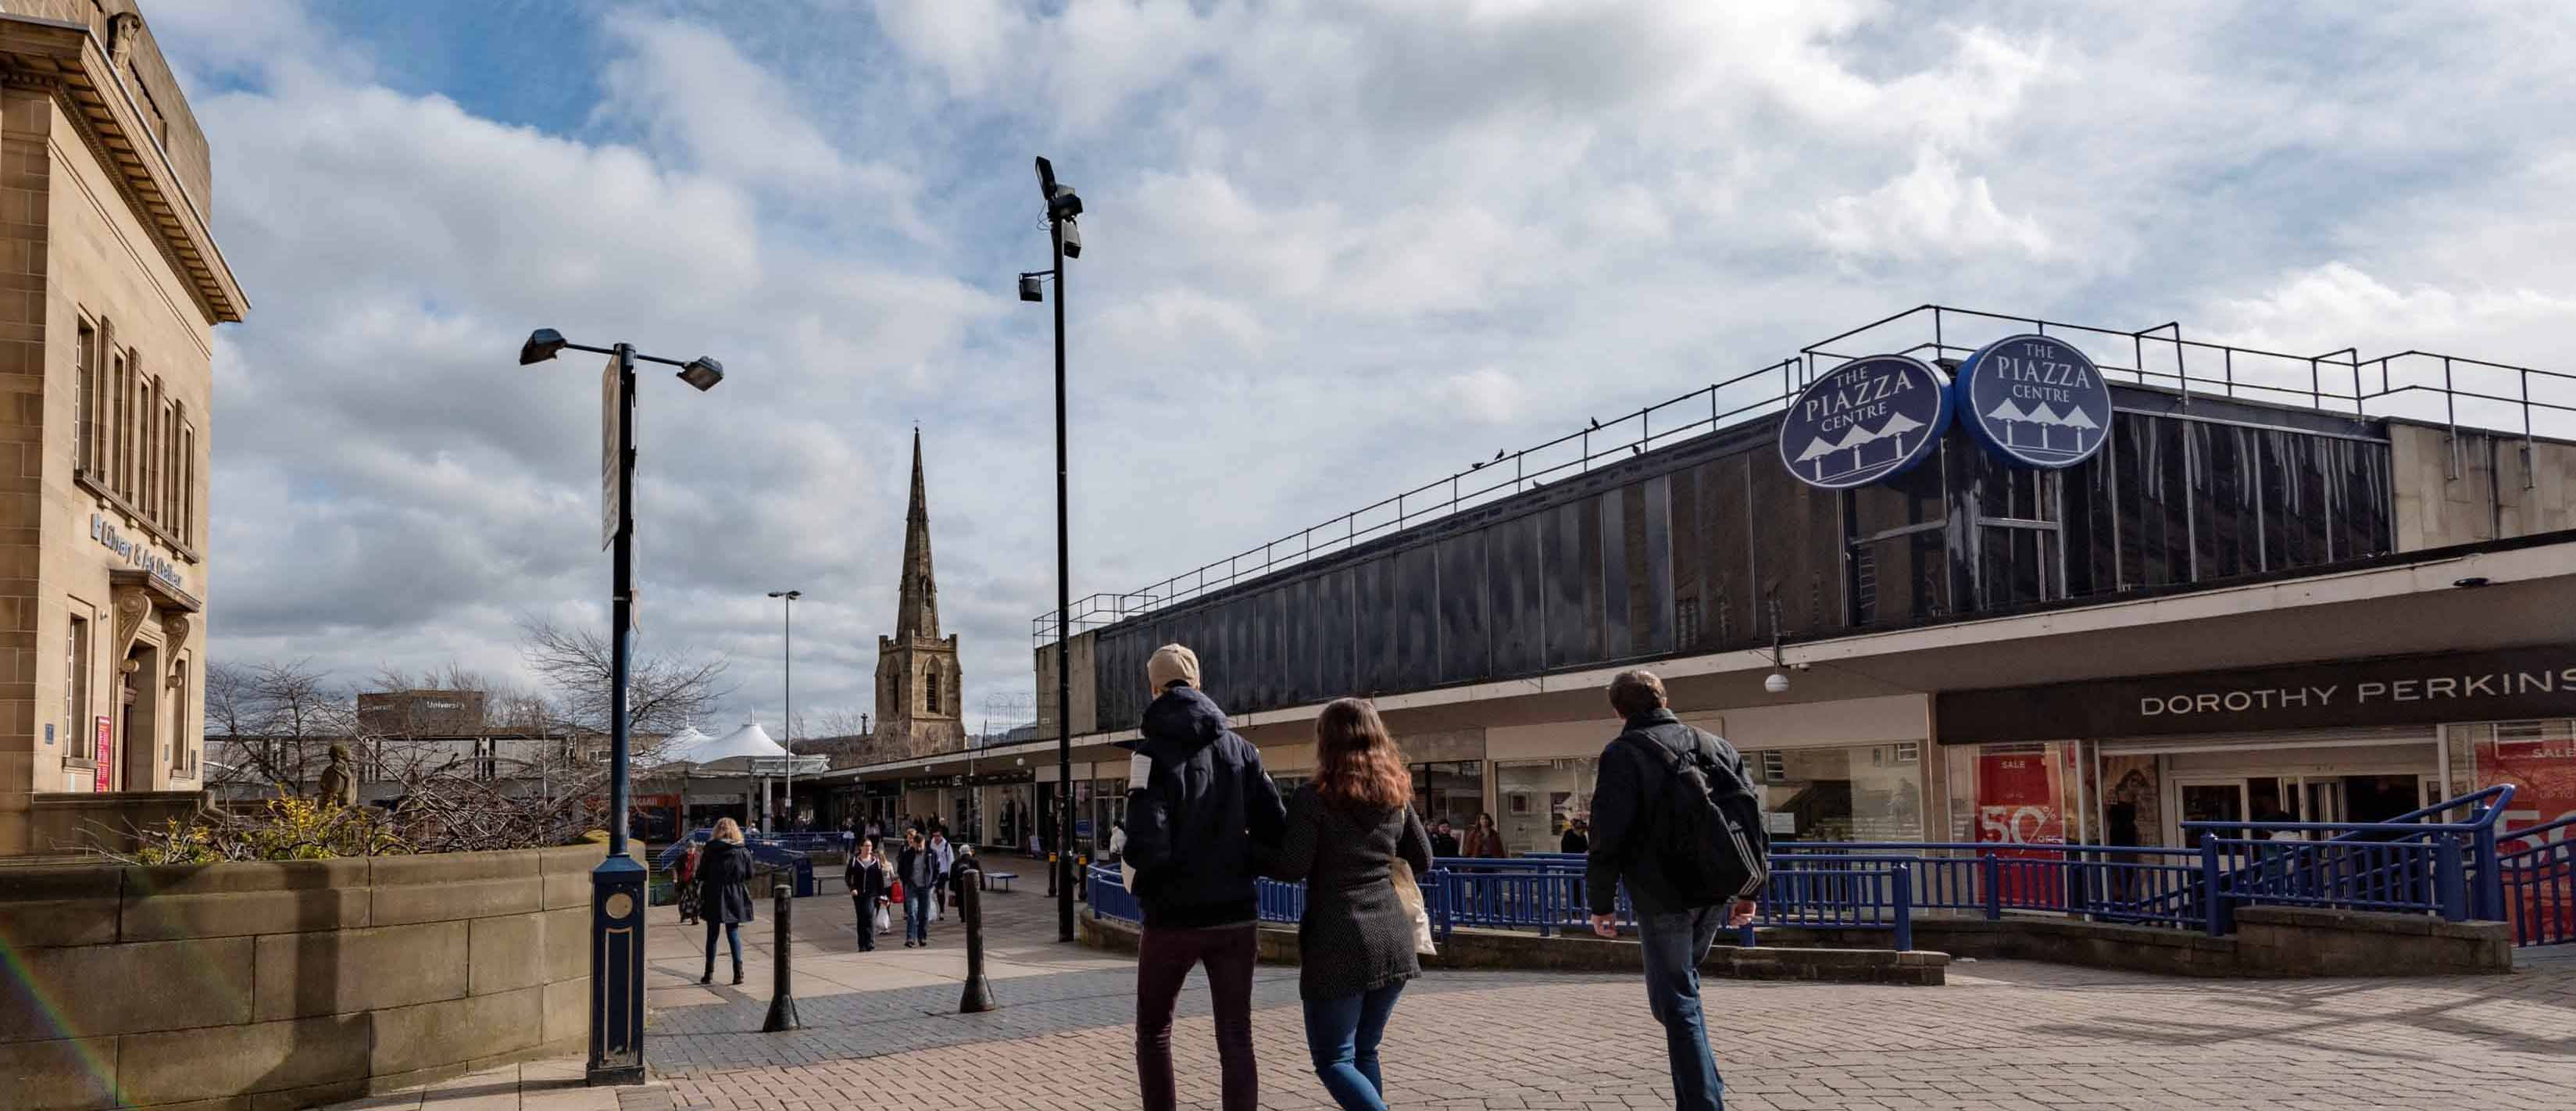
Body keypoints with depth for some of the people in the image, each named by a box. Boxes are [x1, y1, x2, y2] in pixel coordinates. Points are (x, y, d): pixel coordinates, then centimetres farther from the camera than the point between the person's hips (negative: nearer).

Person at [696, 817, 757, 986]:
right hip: (736, 898, 1)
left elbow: (701, 875, -6)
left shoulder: (711, 850, -9)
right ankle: (738, 971, 0)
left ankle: (710, 974, 13)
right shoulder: (743, 852, -4)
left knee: (712, 935, 10)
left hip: (714, 898, -1)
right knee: (734, 934, 8)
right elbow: (750, 875, 1)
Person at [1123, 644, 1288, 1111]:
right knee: (1236, 1040, 5)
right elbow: (1275, 831, 0)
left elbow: (1146, 846, -19)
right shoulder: (1240, 749, 3)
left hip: (1172, 918, -3)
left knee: (1153, 1032, 17)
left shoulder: (1153, 751, -10)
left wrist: (1152, 884, 1)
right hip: (1234, 915, 3)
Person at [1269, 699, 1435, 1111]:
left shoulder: (1314, 798, -8)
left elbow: (1291, 868, -11)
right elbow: (1422, 861, 14)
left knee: (1333, 1060, 3)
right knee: (1365, 1050, 19)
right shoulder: (1396, 794, 8)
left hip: (1339, 941, -5)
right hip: (1393, 937, 6)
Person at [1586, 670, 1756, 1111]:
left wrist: (1601, 903, -5)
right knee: (1682, 987, 25)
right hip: (1715, 893, 6)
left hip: (1663, 896, -6)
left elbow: (1608, 834, -12)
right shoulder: (1718, 746, 12)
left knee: (1676, 1001, 0)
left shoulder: (1623, 753, -6)